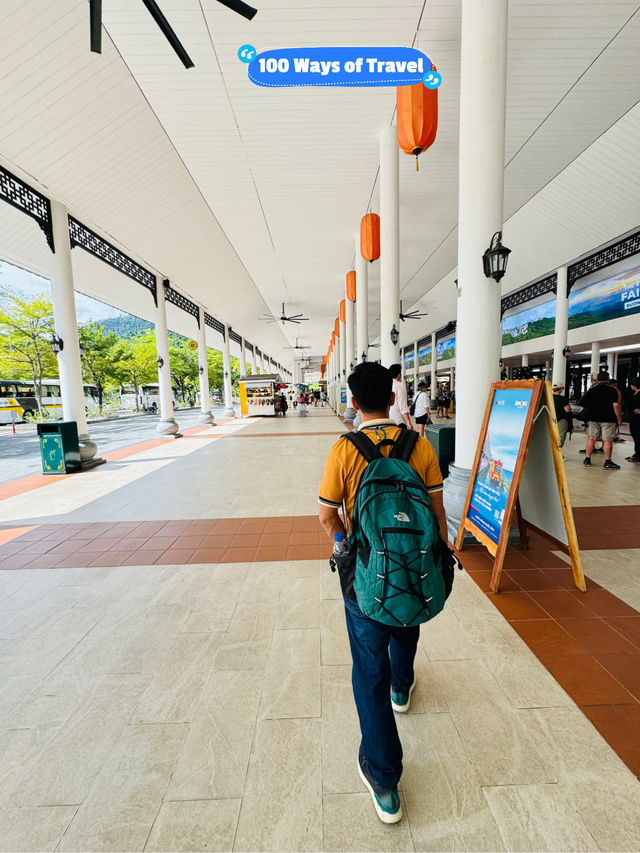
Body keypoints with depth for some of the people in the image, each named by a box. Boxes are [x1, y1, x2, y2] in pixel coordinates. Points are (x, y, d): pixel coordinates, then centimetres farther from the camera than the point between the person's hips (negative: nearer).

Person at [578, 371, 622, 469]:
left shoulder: (591, 390, 4)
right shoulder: (612, 390, -6)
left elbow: (582, 404, 6)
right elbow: (616, 406, -11)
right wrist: (619, 419, -3)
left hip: (593, 418, 3)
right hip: (608, 419, -3)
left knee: (591, 438, 8)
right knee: (607, 440, -1)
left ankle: (587, 459, 11)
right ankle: (608, 462, 2)